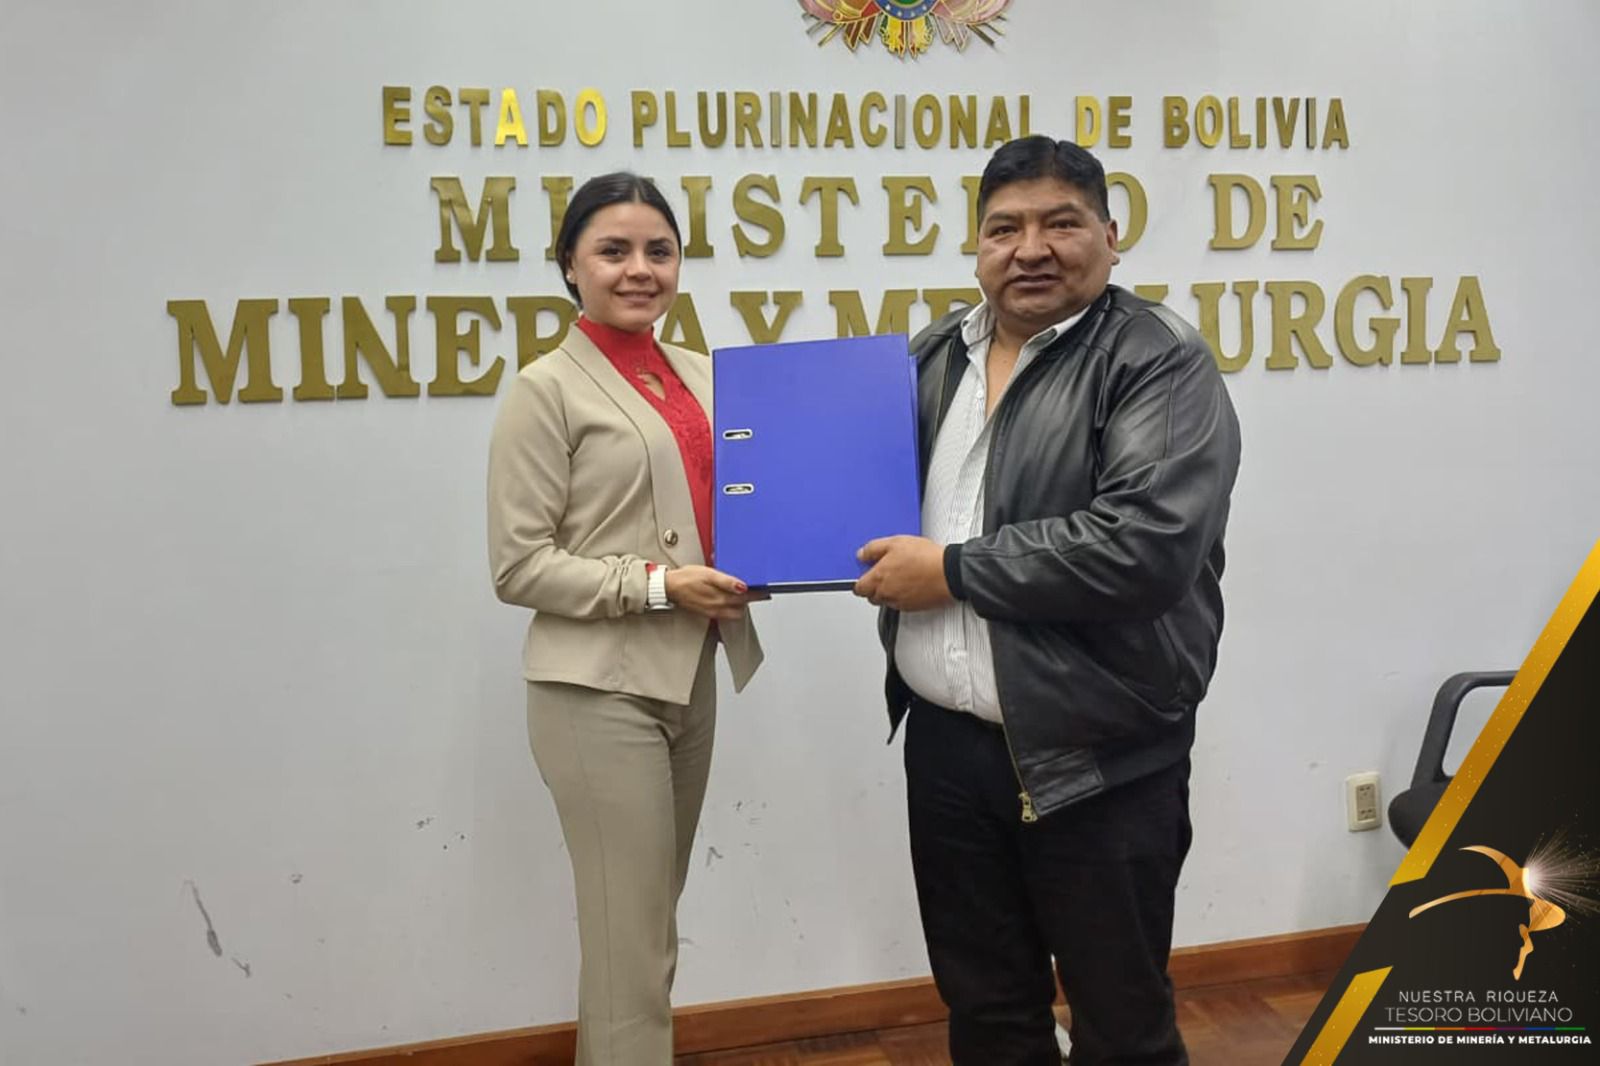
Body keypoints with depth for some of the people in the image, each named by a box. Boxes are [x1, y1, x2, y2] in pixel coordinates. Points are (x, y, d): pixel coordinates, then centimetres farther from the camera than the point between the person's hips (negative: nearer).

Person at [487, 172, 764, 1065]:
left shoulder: (698, 374, 10)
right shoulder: (547, 388, -8)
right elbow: (518, 566, -12)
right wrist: (656, 585, -19)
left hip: (692, 676, 7)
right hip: (599, 688, -6)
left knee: (648, 921, 18)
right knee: (634, 940, 1)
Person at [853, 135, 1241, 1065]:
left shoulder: (1159, 362, -10)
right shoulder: (936, 354, 11)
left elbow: (1148, 541, -24)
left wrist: (956, 571, -18)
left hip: (1098, 763, -5)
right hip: (945, 744, 6)